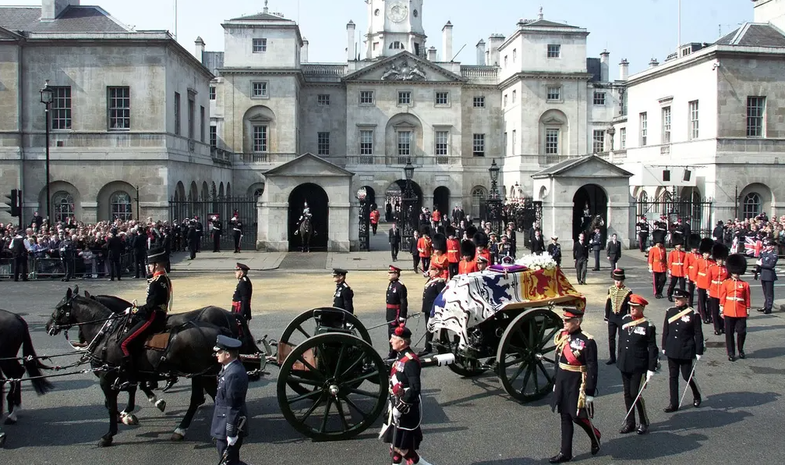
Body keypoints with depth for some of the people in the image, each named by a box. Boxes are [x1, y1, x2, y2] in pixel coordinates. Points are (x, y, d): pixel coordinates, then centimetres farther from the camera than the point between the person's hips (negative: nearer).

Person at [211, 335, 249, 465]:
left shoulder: (235, 374, -28)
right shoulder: (229, 367, 3)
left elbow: (232, 406, -25)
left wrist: (231, 433, -20)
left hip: (230, 424, -9)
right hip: (224, 422, 9)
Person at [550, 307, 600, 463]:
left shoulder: (587, 341, -17)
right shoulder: (561, 336, 3)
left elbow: (592, 369, -15)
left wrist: (590, 393, -15)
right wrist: (555, 382, 16)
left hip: (577, 385, -6)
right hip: (562, 384, 6)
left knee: (577, 416, 4)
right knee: (565, 417, 12)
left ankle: (595, 436, 34)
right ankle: (565, 453, 20)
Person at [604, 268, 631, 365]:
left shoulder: (628, 292, -9)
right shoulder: (611, 289, 2)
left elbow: (629, 307, -5)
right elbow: (608, 304, 8)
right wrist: (607, 317, 9)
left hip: (622, 318, -4)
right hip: (612, 317, 4)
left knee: (622, 338, 4)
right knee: (611, 337, 8)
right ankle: (612, 357, 20)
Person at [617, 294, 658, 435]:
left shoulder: (648, 326, -11)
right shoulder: (625, 320, 4)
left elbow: (652, 349, -9)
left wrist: (651, 369, -11)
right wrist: (619, 359, 16)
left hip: (639, 367, -5)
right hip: (624, 365, 5)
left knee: (636, 394, -2)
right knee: (627, 394, 11)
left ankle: (644, 423, 16)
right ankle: (629, 423, 22)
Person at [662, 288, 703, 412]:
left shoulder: (693, 314, -10)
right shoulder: (669, 312, 2)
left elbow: (698, 334, -6)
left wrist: (699, 352, -6)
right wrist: (664, 347, 10)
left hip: (686, 351, -4)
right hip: (672, 351, 4)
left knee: (687, 376, 3)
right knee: (673, 377, 8)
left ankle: (697, 395, 32)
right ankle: (674, 403, 16)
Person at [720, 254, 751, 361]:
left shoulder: (745, 285, 5)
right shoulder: (726, 283, 3)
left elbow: (748, 299, 8)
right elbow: (722, 298, 5)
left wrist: (747, 311, 6)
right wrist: (721, 311, 2)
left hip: (741, 313, 0)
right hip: (729, 312, 0)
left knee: (742, 332, -1)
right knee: (729, 333, 4)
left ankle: (740, 350, 24)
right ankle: (731, 353, 14)